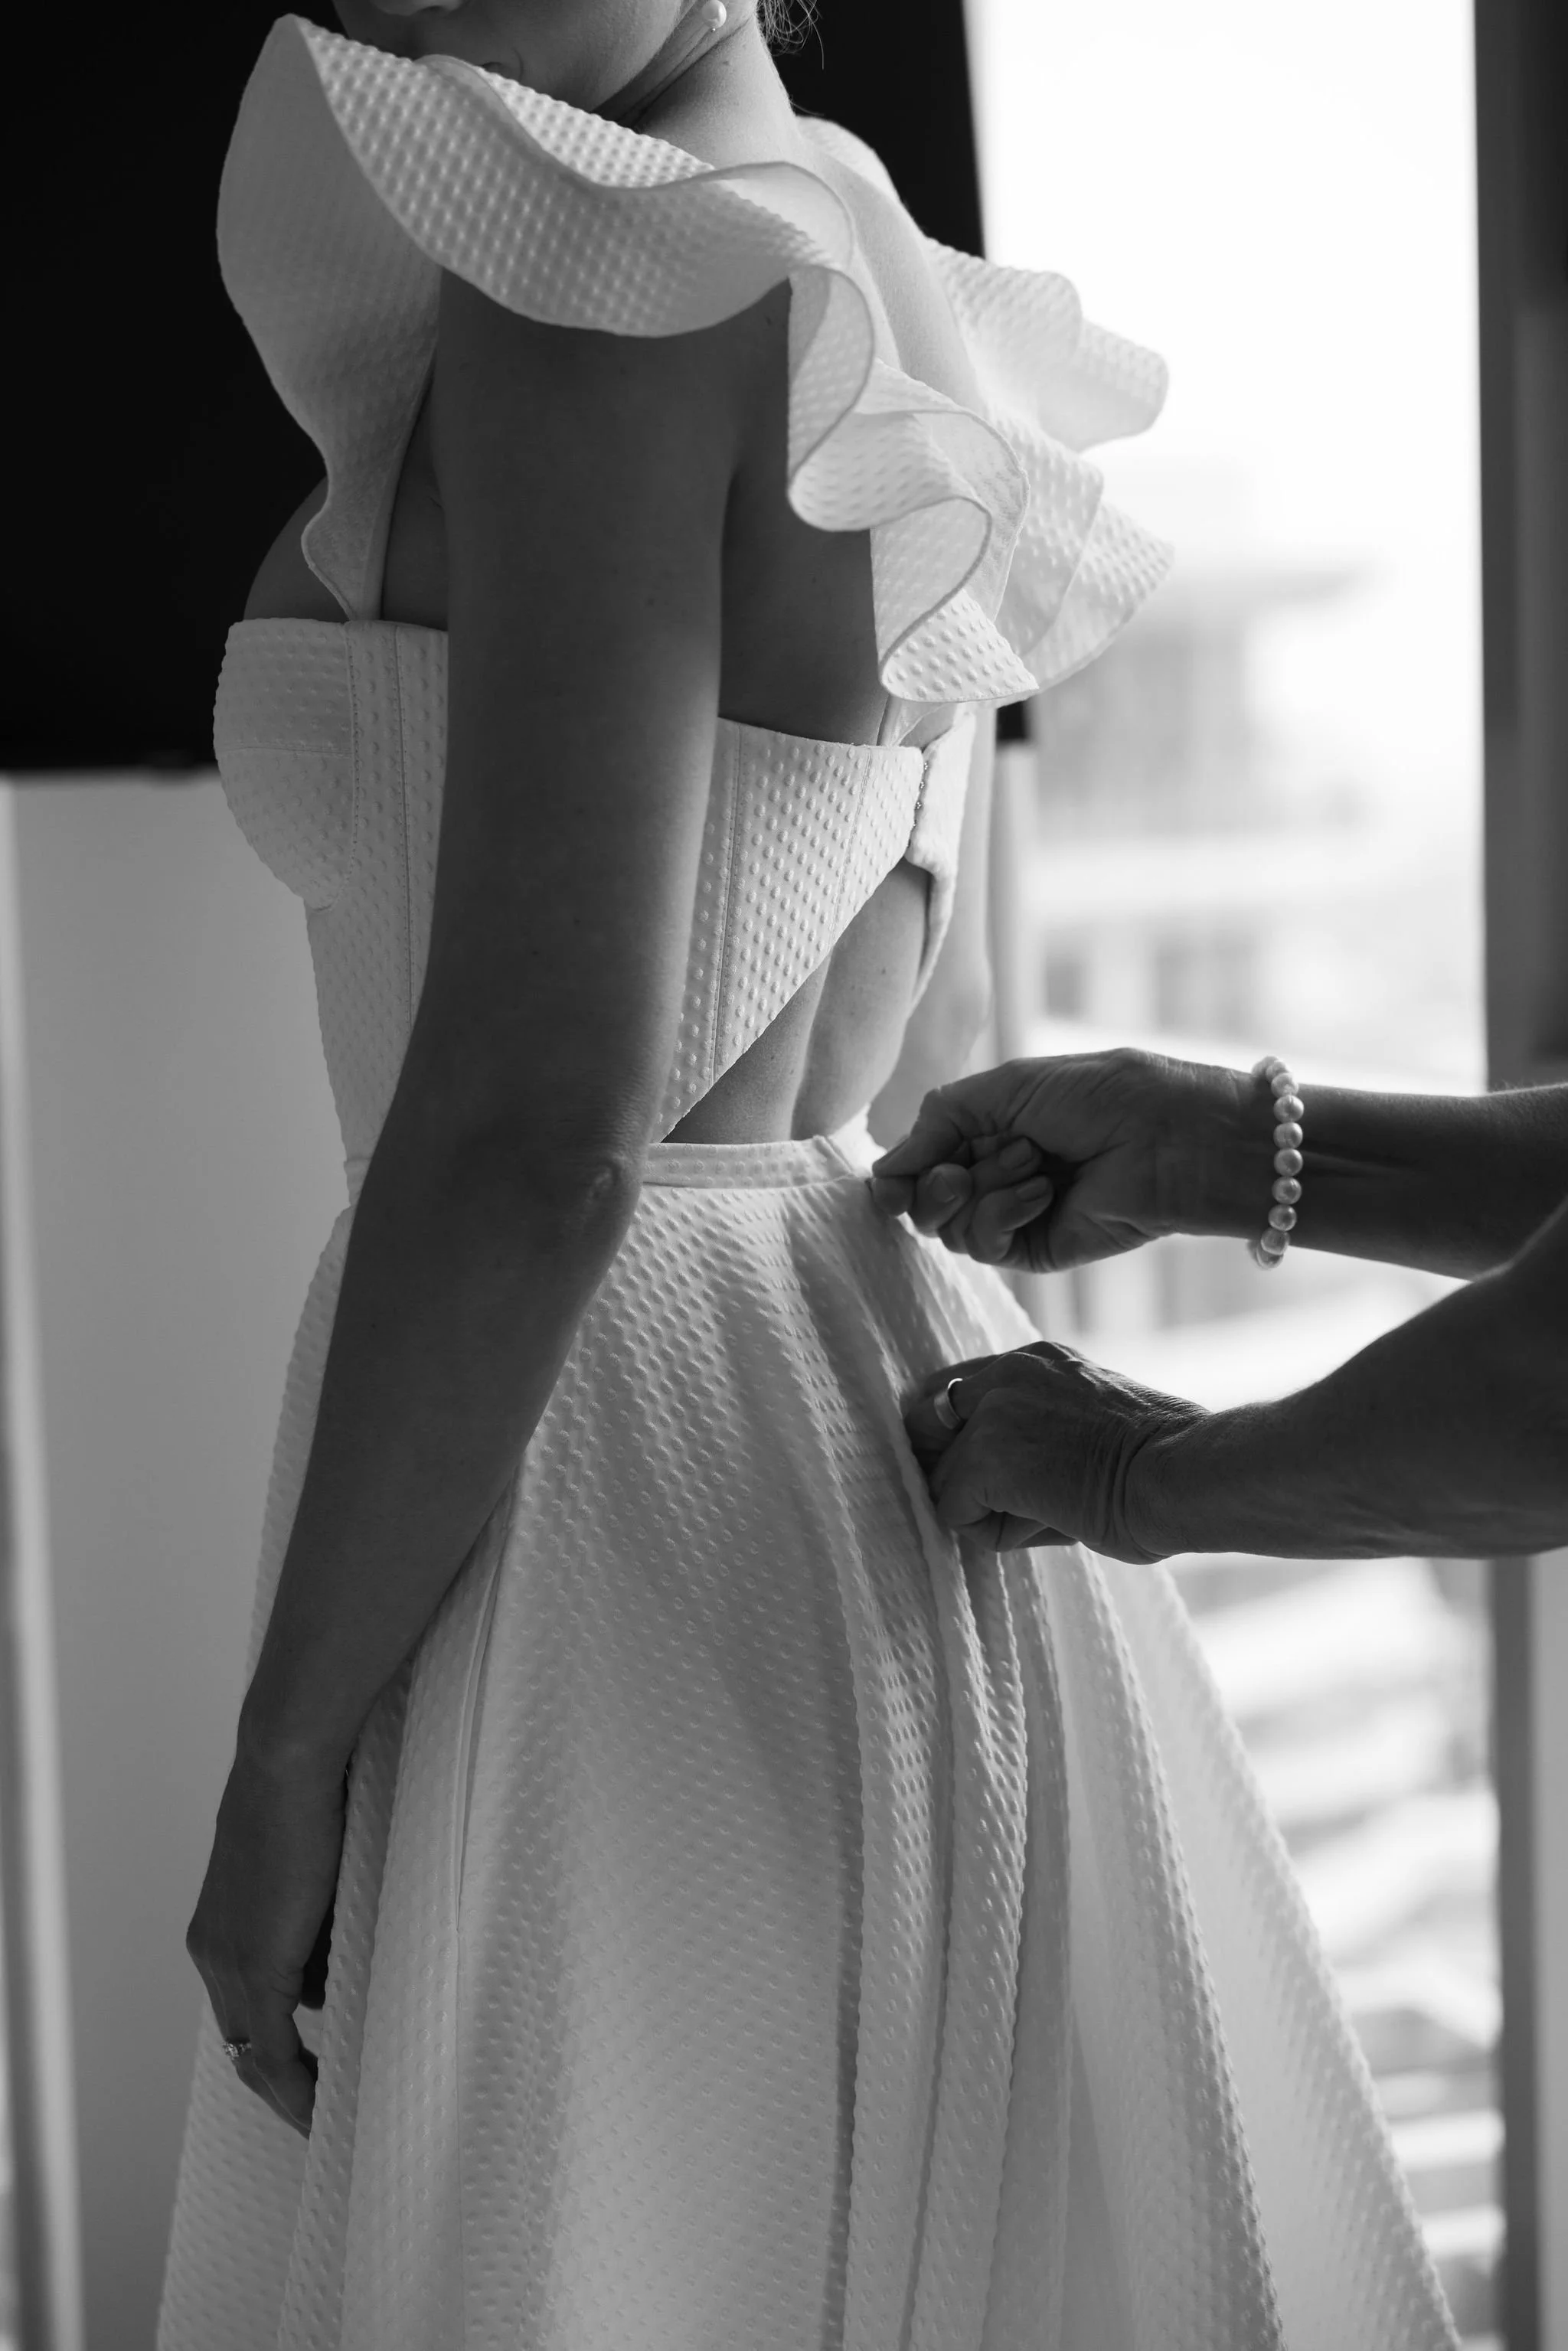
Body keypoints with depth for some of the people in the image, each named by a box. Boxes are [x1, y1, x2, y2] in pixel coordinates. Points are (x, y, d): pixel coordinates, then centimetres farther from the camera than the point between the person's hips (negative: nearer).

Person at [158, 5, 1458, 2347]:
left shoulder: (605, 287, -14)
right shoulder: (892, 387, 15)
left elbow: (541, 1125, -21)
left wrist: (290, 1749, -13)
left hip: (635, 1632, -10)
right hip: (865, 1528, 10)